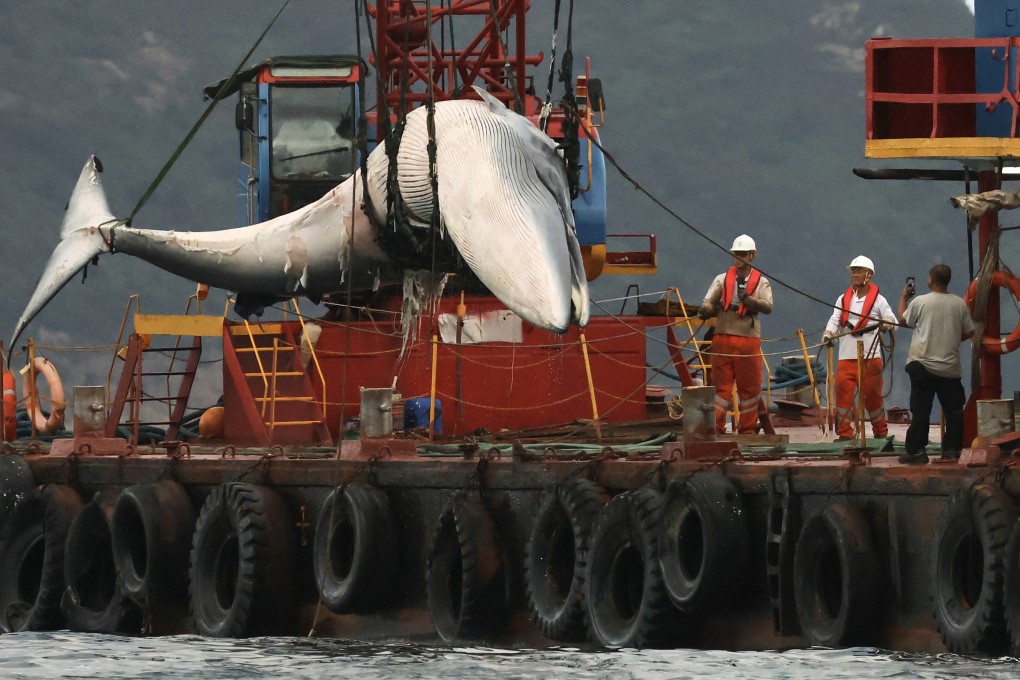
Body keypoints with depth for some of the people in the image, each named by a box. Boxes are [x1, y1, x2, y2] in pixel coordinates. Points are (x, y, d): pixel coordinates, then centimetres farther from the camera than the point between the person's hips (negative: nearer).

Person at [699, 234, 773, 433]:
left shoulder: (761, 282, 8)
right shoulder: (722, 279, 11)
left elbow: (767, 307, -9)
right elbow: (709, 302, 2)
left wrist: (749, 300, -22)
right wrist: (706, 310, -18)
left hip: (749, 340, 0)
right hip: (723, 338, 0)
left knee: (750, 386, 4)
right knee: (721, 385, -2)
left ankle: (747, 430, 12)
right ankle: (715, 427, -2)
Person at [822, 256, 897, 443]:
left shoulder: (878, 300, 5)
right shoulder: (843, 299, 14)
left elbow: (893, 322, 0)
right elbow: (835, 319, 3)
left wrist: (887, 323, -25)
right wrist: (829, 333, -18)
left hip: (870, 356, -3)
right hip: (846, 356, 3)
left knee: (872, 394, 2)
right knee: (843, 392, -8)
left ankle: (880, 432, 16)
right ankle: (844, 433, -3)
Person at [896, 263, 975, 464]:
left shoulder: (920, 302, -8)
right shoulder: (959, 304, -1)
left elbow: (903, 320, 8)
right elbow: (968, 332, 6)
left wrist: (903, 298, 23)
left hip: (923, 365, -2)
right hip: (951, 368, 2)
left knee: (920, 410, 2)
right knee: (953, 410, 8)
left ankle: (916, 450, 1)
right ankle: (952, 449, 8)